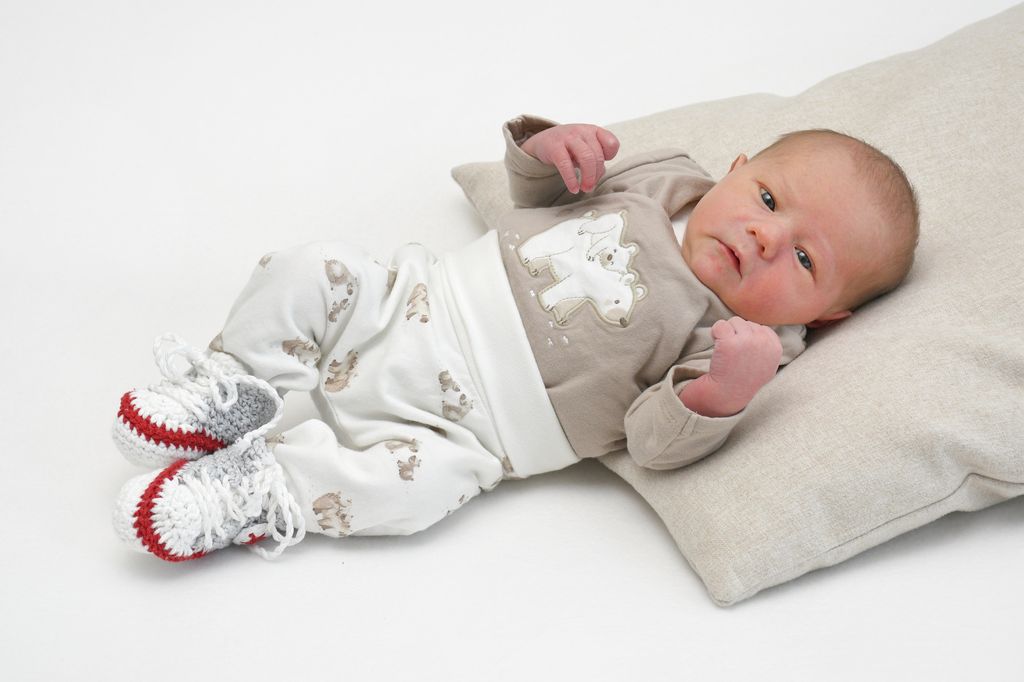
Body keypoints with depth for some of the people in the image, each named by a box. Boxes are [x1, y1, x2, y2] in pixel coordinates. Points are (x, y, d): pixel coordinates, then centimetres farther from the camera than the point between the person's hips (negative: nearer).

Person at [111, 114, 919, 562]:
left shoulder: (742, 345, -9)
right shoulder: (664, 179, 5)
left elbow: (654, 441, -18)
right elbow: (538, 195, 17)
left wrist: (719, 396, -38)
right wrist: (547, 148, -6)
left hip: (454, 421, -5)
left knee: (418, 481, -30)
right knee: (311, 269, -6)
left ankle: (263, 483, -9)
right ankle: (234, 394, 10)